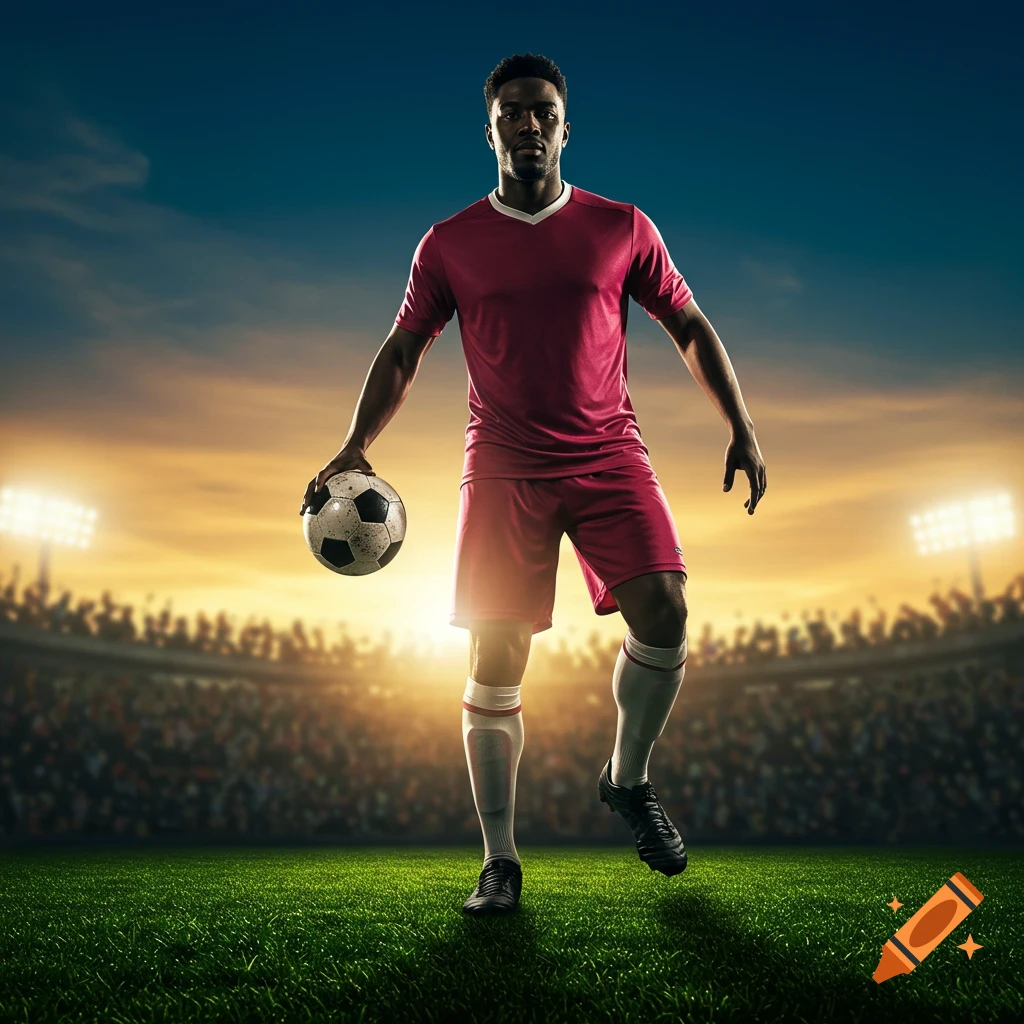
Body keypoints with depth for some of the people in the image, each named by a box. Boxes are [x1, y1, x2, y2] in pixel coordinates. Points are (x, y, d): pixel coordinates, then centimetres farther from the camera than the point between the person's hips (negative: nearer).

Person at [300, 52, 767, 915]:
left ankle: (628, 779, 10)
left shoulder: (622, 227, 9)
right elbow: (402, 352, 12)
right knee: (496, 662, -4)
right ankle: (500, 862, 10)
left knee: (664, 611, -19)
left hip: (610, 454, 1)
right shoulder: (449, 245, 8)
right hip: (504, 466, 0)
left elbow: (690, 328, 12)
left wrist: (741, 430, 3)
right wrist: (355, 447, -1)